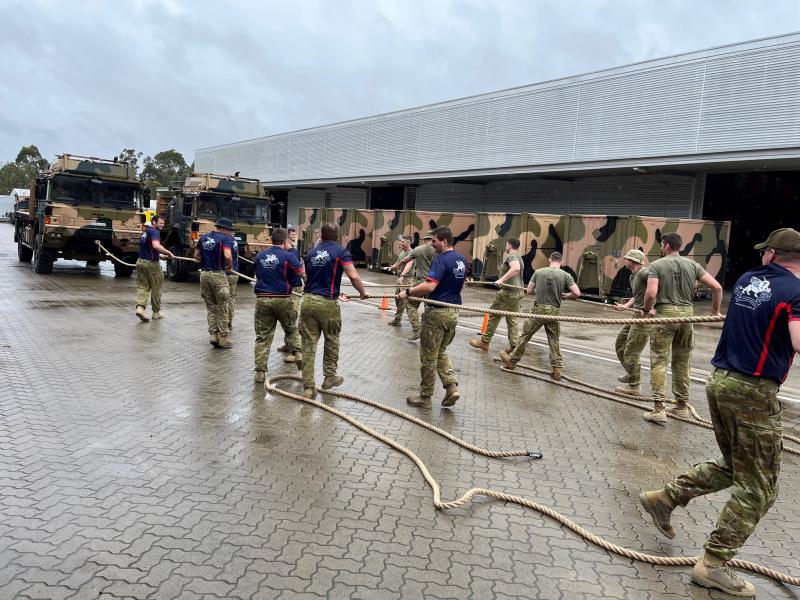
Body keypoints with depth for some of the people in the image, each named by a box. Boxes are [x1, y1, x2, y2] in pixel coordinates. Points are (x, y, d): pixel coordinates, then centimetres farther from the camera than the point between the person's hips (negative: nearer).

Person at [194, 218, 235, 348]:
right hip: (218, 274, -5)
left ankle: (213, 334, 10)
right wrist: (230, 266, -5)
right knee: (222, 308, 4)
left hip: (204, 273, 6)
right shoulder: (226, 238, -8)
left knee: (210, 307, 15)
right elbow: (227, 256, -23)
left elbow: (196, 256, 13)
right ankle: (223, 337, 7)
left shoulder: (204, 237, 12)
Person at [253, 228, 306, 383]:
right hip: (282, 299, -3)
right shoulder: (288, 256, -5)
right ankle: (297, 352, 2)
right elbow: (303, 274, -7)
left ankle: (260, 371, 3)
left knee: (262, 336, 6)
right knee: (292, 329, 20)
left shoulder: (259, 256, 10)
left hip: (262, 299, 3)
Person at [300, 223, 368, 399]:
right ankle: (329, 377, 30)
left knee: (308, 345, 5)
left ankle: (308, 387, 3)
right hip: (327, 303, -3)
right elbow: (353, 276, -15)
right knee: (331, 341, 18)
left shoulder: (311, 253, 14)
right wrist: (363, 292, 3)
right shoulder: (340, 252, -2)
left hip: (308, 300, 4)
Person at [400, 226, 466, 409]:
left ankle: (425, 397, 15)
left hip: (437, 312, -8)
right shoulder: (462, 260, 8)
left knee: (429, 356, 4)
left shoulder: (441, 260, -19)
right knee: (441, 352, 21)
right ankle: (451, 387, 6)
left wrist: (408, 292, -20)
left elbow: (429, 286, -30)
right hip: (453, 312, 8)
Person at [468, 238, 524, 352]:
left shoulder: (511, 255, -11)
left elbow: (516, 268, -32)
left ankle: (484, 342, 7)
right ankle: (514, 346, 6)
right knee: (512, 319, 10)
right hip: (518, 291, 9)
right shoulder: (519, 257, 20)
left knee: (494, 316, 1)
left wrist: (501, 279, -35)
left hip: (508, 292, -9)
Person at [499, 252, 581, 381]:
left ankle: (512, 360, 21)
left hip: (539, 309, 0)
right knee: (554, 340, 11)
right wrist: (565, 295, 12)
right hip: (554, 311, 0)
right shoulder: (566, 275, -2)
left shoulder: (538, 272, 1)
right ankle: (557, 369, 12)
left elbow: (529, 291, 6)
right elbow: (577, 293, -6)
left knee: (525, 335, 10)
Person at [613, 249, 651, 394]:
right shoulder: (633, 277, 16)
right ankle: (631, 373, 33)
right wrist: (625, 306, 10)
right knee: (620, 344, 19)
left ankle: (633, 386, 7)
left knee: (631, 352, -5)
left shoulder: (644, 272, -15)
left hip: (645, 316, -10)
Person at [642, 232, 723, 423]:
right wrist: (715, 311, 15)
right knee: (682, 362, 15)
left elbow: (651, 293, -17)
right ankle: (682, 406, 24)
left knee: (659, 361, -1)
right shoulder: (692, 265, 6)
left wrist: (647, 309, 2)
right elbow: (717, 287, 2)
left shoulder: (656, 265, -5)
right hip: (686, 314, 4)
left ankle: (659, 409, -6)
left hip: (665, 314, -4)